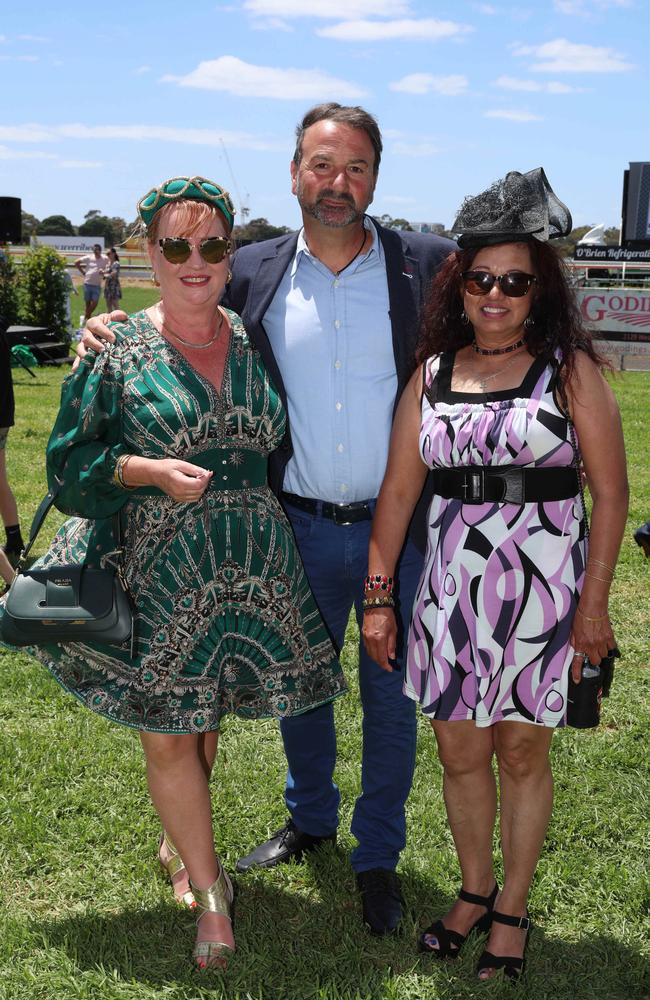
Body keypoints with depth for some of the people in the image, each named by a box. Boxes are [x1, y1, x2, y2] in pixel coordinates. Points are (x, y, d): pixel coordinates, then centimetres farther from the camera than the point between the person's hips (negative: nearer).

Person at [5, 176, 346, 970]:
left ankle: (178, 844, 41)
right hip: (158, 567, -3)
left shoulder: (255, 339, 4)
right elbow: (70, 458, -3)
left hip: (253, 565, 3)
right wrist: (150, 471, -16)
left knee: (204, 717, 15)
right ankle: (210, 890, 21)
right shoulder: (117, 348, -5)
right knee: (166, 731, 2)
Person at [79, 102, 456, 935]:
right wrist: (110, 334, -8)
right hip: (300, 529, 2)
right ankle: (309, 820, 45)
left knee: (390, 701, 11)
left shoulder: (426, 265, -6)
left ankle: (378, 858, 33)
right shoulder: (255, 273, -1)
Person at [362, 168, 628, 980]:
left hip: (542, 585, -3)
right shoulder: (433, 374, 6)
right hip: (451, 584, 3)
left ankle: (511, 911, 28)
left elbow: (610, 492, -5)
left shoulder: (569, 368, -3)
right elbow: (398, 491, 6)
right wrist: (378, 597, 5)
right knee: (458, 751, 13)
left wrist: (593, 603, -8)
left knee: (521, 753, 9)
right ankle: (474, 890, 36)